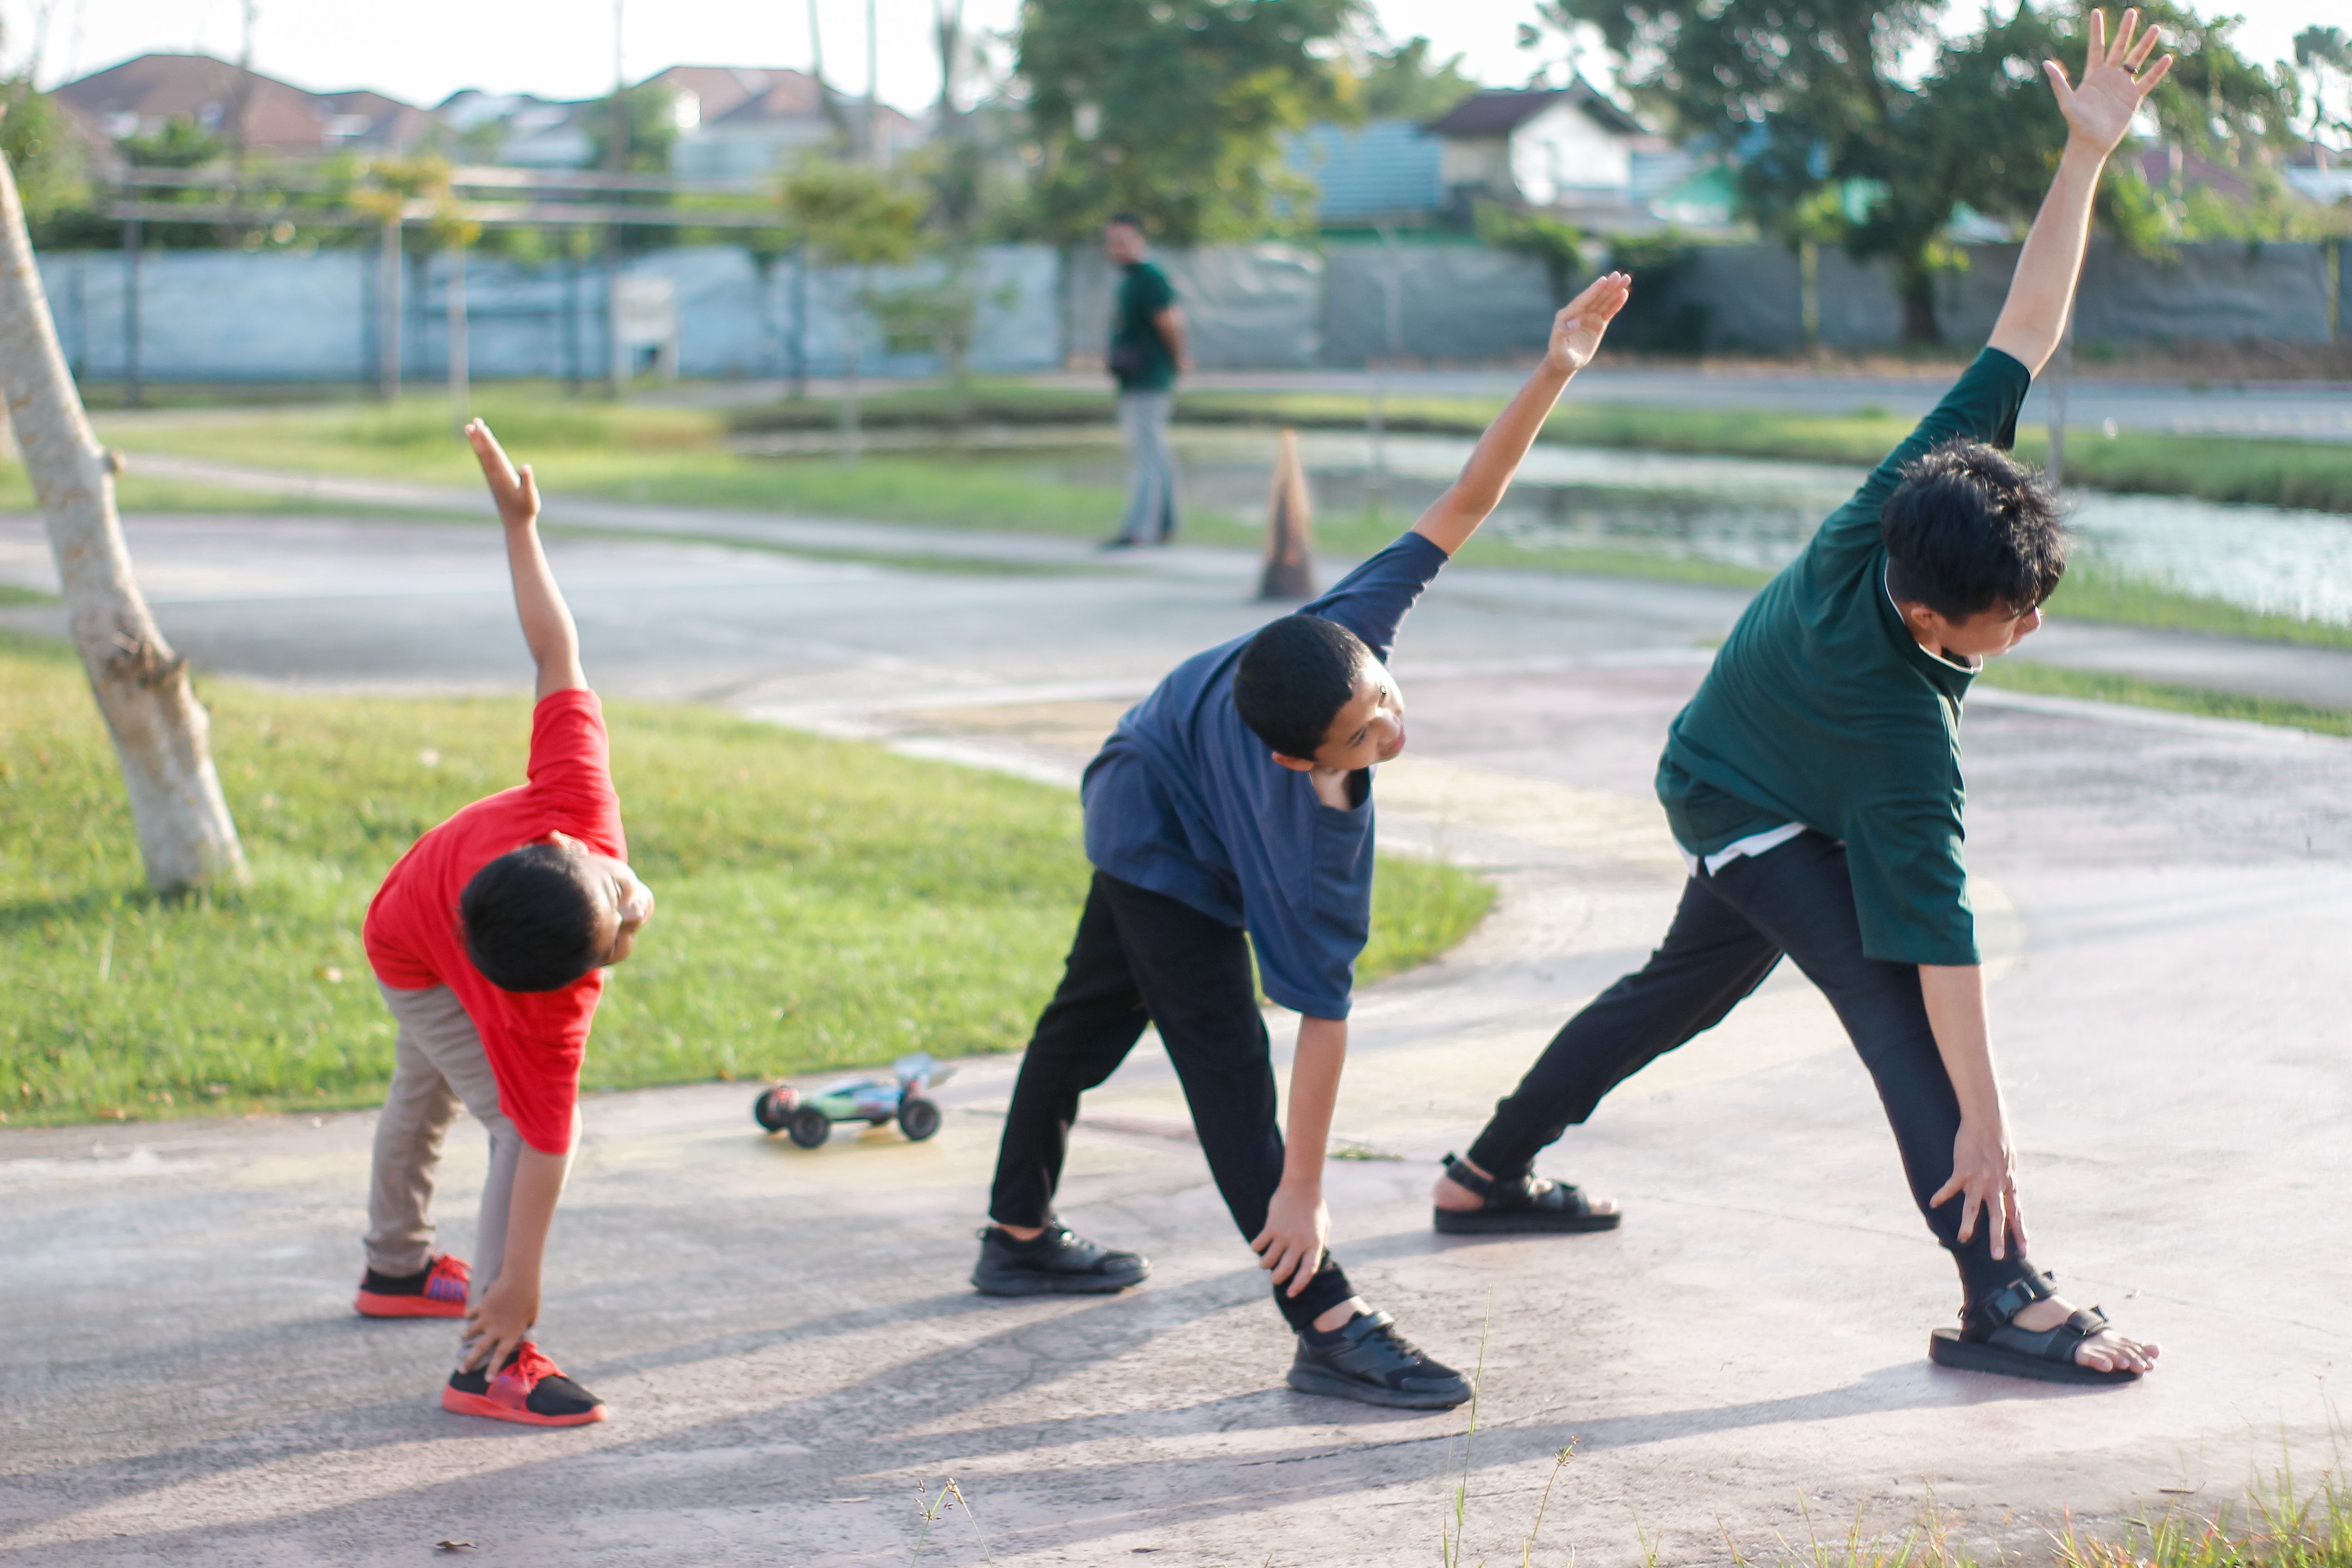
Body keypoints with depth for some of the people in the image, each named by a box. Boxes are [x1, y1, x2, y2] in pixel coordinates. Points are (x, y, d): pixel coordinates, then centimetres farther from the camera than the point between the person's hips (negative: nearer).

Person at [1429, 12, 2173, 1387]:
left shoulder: (1914, 493, -29)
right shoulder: (1906, 733, -42)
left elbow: (2025, 333, -26)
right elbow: (1938, 936, -41)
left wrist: (2089, 152, -29)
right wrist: (1983, 1124, -39)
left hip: (1738, 785, 9)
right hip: (1758, 816, -9)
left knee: (1691, 988, 23)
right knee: (1896, 1008, -22)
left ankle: (1491, 1175, 37)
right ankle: (2005, 1301, -28)